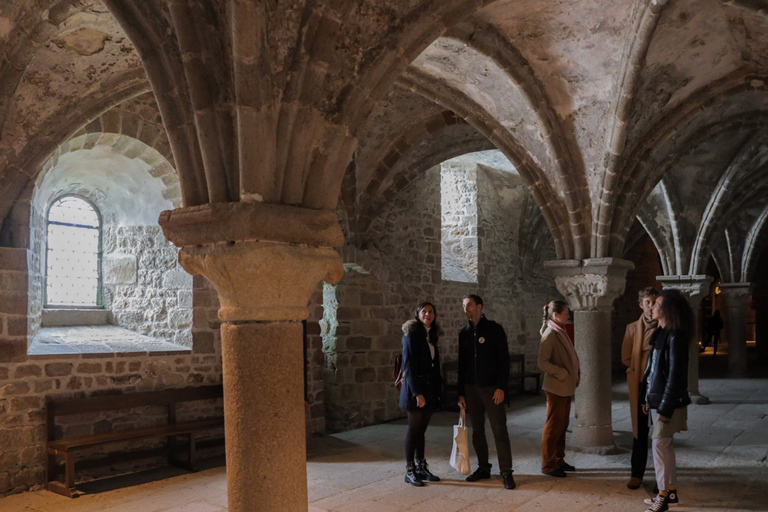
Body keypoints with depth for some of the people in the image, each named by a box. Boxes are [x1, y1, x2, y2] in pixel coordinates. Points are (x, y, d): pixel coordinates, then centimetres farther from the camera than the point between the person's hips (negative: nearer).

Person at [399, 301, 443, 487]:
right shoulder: (411, 334, -9)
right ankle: (409, 471, 7)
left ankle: (421, 467, 17)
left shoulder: (431, 335, 13)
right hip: (415, 387, -6)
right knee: (414, 428, -1)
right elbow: (409, 365, -14)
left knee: (421, 429, 10)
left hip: (429, 388, 6)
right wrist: (417, 392, -18)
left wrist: (438, 386, 9)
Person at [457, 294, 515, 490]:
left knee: (500, 431, -5)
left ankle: (506, 472, 2)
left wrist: (501, 387, -14)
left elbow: (504, 360, -7)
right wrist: (461, 392, 9)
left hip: (492, 388, -5)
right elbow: (462, 364, 13)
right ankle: (483, 468, 20)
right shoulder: (464, 333, 10)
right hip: (471, 388, 5)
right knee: (477, 431, 9)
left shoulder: (494, 329, -4)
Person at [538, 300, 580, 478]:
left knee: (562, 425, 15)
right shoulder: (550, 335, -16)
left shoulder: (561, 333, 10)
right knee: (554, 426, 0)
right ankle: (548, 465, 9)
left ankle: (559, 460, 25)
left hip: (565, 387, 9)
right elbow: (542, 363, -21)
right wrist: (562, 373, -18)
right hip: (556, 387, -9)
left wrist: (575, 375, 4)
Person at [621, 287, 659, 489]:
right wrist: (642, 367, 0)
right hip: (640, 385, 1)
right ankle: (637, 474, 13)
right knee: (640, 431, 6)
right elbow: (626, 358, 8)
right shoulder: (632, 328, 5)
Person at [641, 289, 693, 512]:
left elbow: (675, 374, -20)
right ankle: (671, 492, 23)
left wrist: (666, 407, -19)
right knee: (664, 444, 14)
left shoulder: (675, 337, -18)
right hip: (657, 397, 9)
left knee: (659, 443, -3)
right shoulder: (660, 333, 9)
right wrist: (648, 398, 13)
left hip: (668, 400, -9)